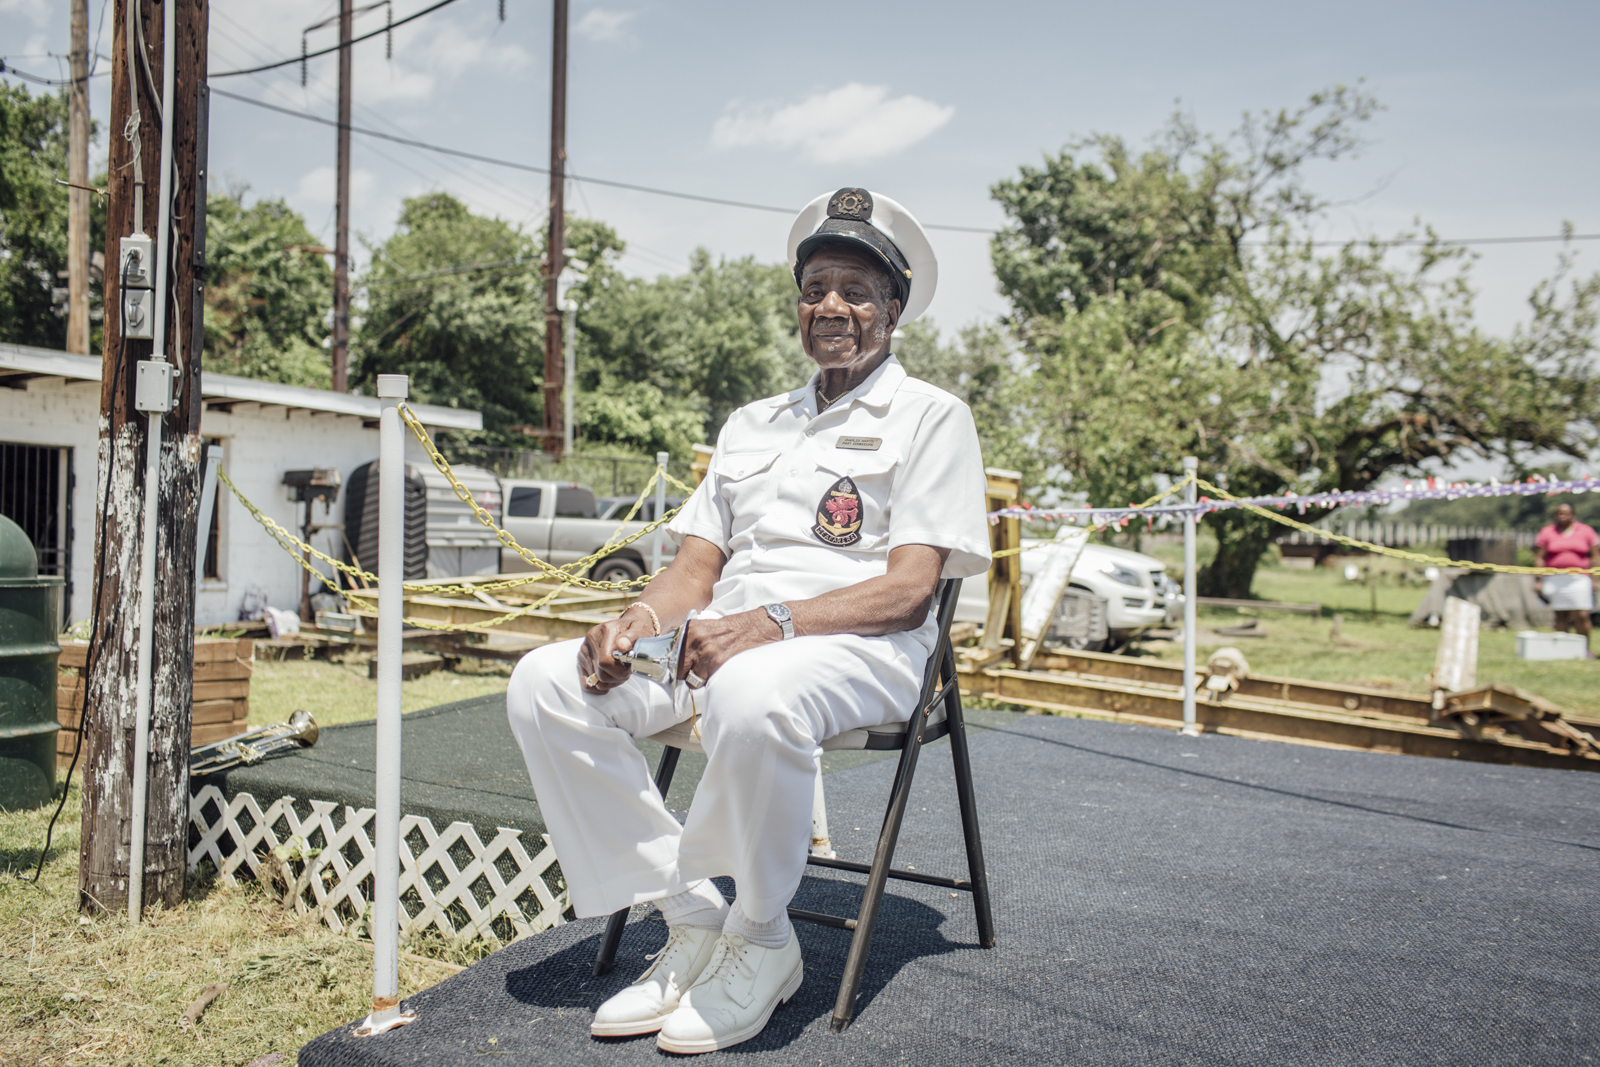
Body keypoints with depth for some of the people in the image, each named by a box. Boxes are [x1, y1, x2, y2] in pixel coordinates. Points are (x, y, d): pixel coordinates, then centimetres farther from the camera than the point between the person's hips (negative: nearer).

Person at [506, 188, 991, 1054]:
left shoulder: (930, 416, 6)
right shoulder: (751, 423, 25)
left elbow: (908, 587, -7)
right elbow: (697, 566, 18)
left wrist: (775, 622, -24)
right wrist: (637, 618, -6)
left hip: (858, 649, -6)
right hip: (721, 640, 6)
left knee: (751, 698, -40)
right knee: (544, 682, -15)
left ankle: (760, 939, -12)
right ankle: (689, 920, -7)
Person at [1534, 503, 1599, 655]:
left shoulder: (1586, 531, 9)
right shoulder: (1547, 533, 9)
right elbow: (1539, 558, 6)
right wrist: (1538, 580, -1)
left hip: (1579, 579, -1)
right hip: (1554, 579, 1)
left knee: (1581, 616, -7)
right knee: (1560, 616, 2)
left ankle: (1585, 649, 4)